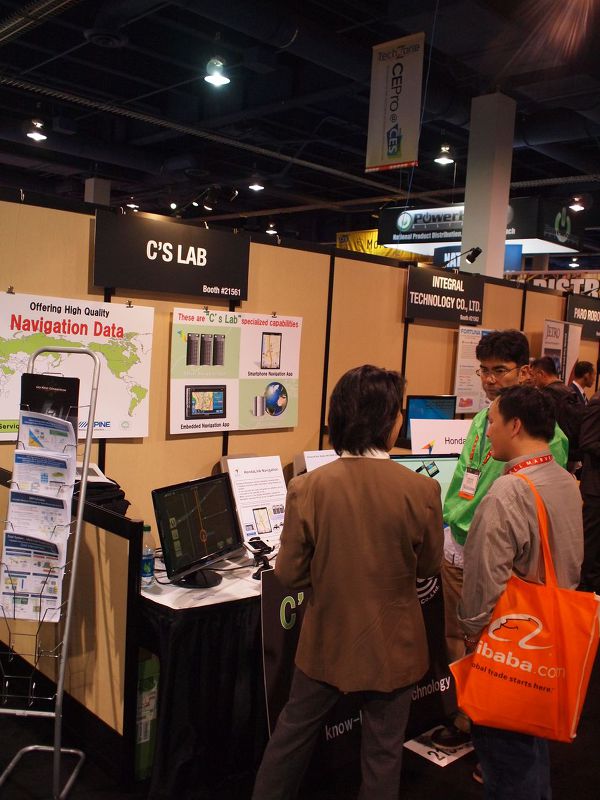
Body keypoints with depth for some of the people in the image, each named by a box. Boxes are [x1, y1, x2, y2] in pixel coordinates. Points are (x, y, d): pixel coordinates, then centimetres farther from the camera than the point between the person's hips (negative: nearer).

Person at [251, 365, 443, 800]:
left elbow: (290, 574, -9)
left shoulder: (308, 487, -18)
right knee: (383, 750, 18)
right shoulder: (421, 489, -19)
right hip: (392, 645, -1)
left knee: (293, 731, 23)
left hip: (327, 638, 1)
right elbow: (429, 565, -3)